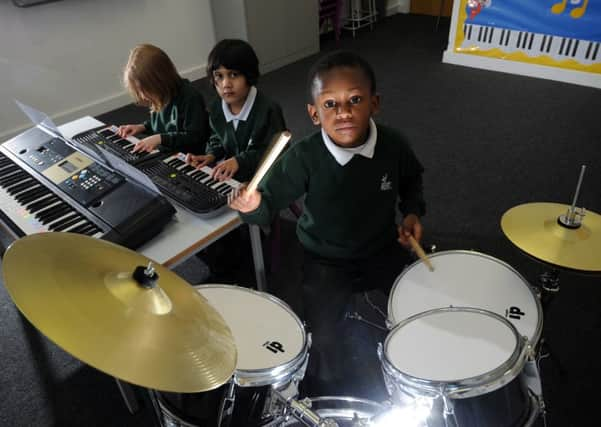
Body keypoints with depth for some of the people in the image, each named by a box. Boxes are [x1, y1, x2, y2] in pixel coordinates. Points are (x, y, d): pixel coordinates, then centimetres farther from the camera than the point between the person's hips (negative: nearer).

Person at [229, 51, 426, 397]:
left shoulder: (393, 145, -16)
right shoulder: (304, 157, -26)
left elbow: (411, 180, 6)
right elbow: (272, 200, -20)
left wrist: (412, 212, -9)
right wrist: (253, 206, -42)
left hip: (383, 249, 4)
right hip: (327, 259, -3)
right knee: (328, 345, -11)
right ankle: (325, 404, 27)